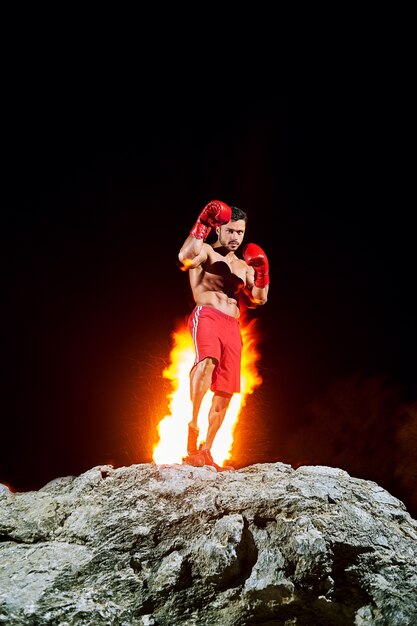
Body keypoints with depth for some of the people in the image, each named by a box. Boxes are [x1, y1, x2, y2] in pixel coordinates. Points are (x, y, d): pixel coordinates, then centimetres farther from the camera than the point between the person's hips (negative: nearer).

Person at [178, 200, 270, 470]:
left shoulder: (244, 266, 26)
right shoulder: (205, 251, 9)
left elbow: (258, 300, 19)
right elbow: (185, 258, -15)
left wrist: (261, 273, 5)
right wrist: (203, 225, -14)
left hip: (232, 327, 6)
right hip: (207, 316, -6)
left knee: (225, 393, 3)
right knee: (208, 360, -39)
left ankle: (205, 452, 12)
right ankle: (193, 424, -37)